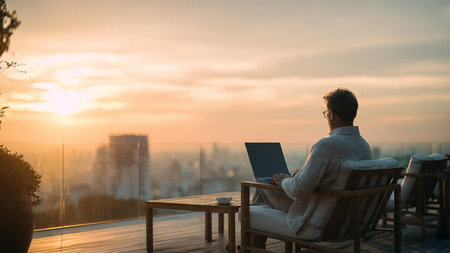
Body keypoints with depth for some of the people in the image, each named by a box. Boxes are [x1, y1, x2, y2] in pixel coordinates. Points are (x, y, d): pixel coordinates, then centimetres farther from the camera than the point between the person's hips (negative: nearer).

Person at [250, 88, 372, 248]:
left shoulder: (326, 145, -28)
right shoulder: (365, 146, 0)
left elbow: (299, 189, -27)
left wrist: (283, 180, -6)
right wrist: (305, 173, 17)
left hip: (317, 225, -9)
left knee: (263, 189, 14)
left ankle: (253, 248, 31)